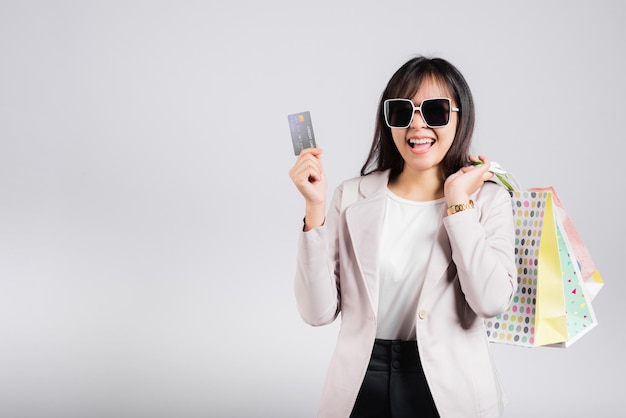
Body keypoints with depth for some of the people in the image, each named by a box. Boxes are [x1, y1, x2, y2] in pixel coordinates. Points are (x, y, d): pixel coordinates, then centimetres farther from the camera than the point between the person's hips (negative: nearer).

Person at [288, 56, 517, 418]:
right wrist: (315, 208, -15)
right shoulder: (352, 198, -2)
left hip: (450, 388, 0)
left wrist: (457, 203, -15)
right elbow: (319, 311, -8)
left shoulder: (489, 199, -3)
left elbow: (491, 302, -18)